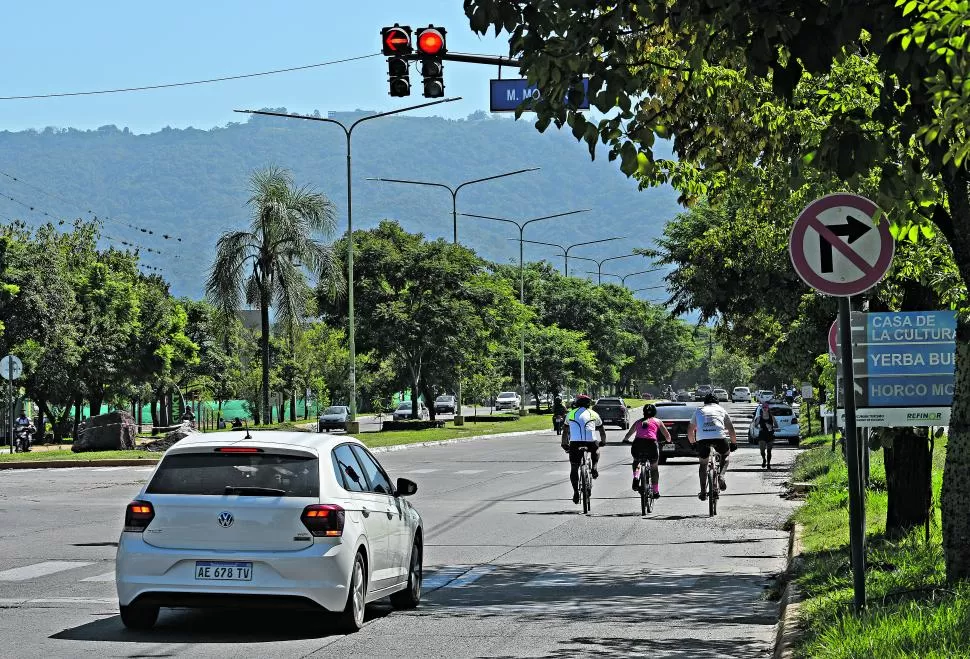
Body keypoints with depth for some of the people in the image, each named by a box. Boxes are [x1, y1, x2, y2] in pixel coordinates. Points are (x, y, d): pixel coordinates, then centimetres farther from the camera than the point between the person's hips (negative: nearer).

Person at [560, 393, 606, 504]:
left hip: (575, 443, 0)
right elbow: (602, 431, 27)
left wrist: (564, 444, 38)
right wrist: (603, 442, 43)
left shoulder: (570, 414, 19)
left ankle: (576, 491, 1)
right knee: (596, 449, 35)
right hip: (590, 442, 0)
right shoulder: (593, 414, 17)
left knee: (574, 469, 12)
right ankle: (594, 467, 13)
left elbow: (565, 432, 26)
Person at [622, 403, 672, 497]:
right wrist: (667, 440, 42)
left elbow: (628, 434, 30)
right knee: (654, 468, 23)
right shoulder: (657, 421, 19)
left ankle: (636, 478, 7)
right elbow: (667, 436, 19)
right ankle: (656, 491, 25)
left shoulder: (638, 421, 23)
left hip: (637, 444, 1)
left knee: (636, 461, 33)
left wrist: (625, 440, 51)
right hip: (651, 444, -1)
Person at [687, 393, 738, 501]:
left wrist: (693, 443, 46)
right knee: (725, 455, 28)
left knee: (703, 464, 21)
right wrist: (734, 443, 41)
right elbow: (731, 430, 28)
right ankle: (721, 476, 2)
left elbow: (690, 430, 31)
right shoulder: (721, 410, 28)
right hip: (719, 436, -1)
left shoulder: (699, 411, 29)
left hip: (702, 438, 1)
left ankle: (703, 492, 14)